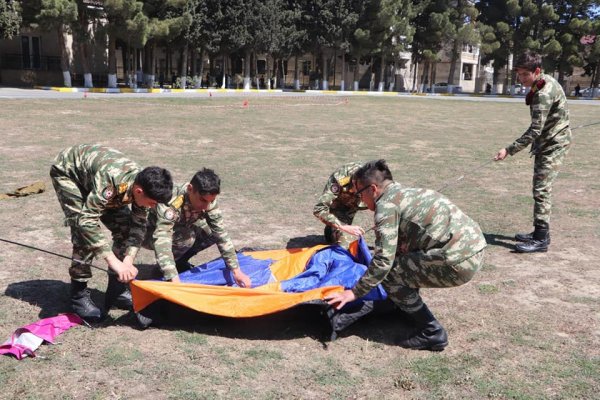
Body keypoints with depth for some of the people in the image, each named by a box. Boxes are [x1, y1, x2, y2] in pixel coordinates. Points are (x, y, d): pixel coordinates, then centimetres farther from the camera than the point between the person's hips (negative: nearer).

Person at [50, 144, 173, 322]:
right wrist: (114, 262, -46)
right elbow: (87, 221, -45)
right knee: (84, 232, -20)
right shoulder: (111, 181, -44)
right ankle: (78, 294, -6)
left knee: (124, 226, -3)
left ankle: (117, 288, 11)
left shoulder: (143, 185, -22)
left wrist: (128, 261, -27)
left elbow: (138, 225, -14)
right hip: (67, 170, -6)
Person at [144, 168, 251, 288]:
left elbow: (221, 234, -20)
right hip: (152, 233, -6)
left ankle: (179, 263, 2)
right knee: (187, 237, -33)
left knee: (213, 232, -16)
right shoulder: (170, 204, -40)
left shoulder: (208, 200, -23)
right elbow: (162, 241, -48)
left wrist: (236, 271, -25)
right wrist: (175, 281, -58)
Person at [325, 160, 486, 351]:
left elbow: (383, 260, -11)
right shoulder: (408, 192, 20)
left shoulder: (386, 204, -7)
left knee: (389, 273, -2)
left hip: (459, 261, -10)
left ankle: (431, 332, 5)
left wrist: (355, 292, -3)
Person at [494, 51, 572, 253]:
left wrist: (509, 150, -32)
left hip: (554, 144, -10)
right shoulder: (545, 81, 6)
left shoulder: (544, 93, -25)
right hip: (546, 143, 10)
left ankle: (541, 238, -10)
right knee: (540, 188, 13)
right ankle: (539, 232, 20)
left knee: (541, 189, -13)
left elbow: (535, 130, -30)